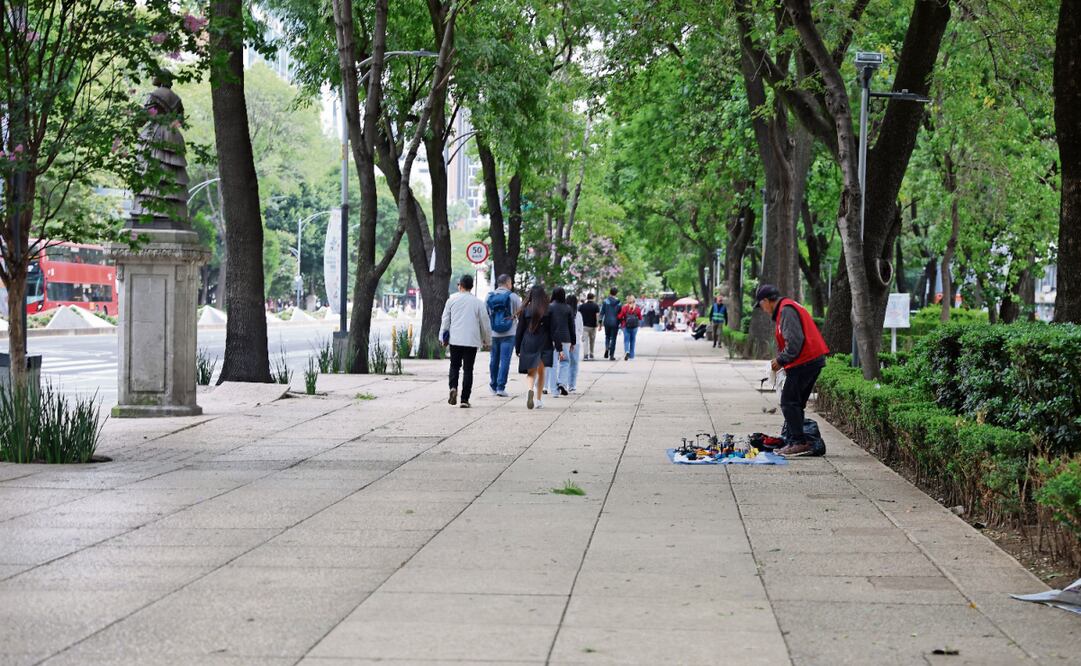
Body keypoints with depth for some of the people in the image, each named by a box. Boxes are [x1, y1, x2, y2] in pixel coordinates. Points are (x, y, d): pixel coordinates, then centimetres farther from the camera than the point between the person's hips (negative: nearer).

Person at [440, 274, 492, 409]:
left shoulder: (452, 299, 2)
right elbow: (485, 323, 4)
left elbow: (445, 320, 6)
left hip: (455, 339, 1)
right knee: (468, 369, 4)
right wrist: (487, 340, 17)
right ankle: (465, 399, 0)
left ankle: (453, 387, -12)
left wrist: (443, 337, 16)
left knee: (454, 366, 15)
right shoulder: (477, 302, 0)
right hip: (472, 341, -1)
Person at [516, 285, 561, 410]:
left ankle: (530, 390, -26)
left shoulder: (525, 310, -3)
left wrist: (517, 348, 8)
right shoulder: (548, 311, -4)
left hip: (528, 345, -1)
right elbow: (553, 330, -4)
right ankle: (538, 400, 19)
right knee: (541, 372, 15)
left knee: (531, 372, 5)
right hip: (544, 345, 1)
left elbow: (520, 330, 1)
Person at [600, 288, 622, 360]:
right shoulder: (619, 303, -2)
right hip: (615, 323, 0)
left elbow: (602, 312, -5)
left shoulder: (605, 301, -4)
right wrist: (620, 324, 7)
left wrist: (600, 322, 0)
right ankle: (611, 355, 3)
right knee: (613, 338, 5)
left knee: (607, 336, 19)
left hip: (607, 322, 0)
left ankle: (607, 347, -8)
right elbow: (620, 314, 0)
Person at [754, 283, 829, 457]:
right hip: (814, 360, 11)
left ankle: (800, 442, -9)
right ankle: (793, 442, 16)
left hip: (804, 362, -11)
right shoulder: (787, 308, 21)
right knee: (795, 403, 14)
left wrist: (781, 360, -11)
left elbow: (795, 341, -22)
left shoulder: (786, 310, -13)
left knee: (789, 403, -7)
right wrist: (782, 361, 13)